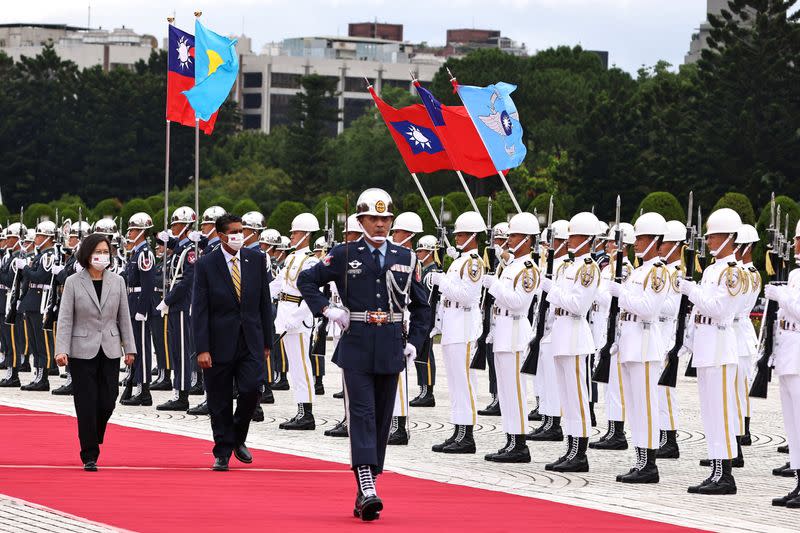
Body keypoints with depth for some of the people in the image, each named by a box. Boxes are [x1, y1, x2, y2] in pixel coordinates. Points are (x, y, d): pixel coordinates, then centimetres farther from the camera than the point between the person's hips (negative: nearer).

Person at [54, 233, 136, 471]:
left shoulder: (117, 281, 6)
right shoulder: (73, 282, -3)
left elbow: (124, 317, 10)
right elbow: (65, 319, -5)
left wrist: (129, 348, 7)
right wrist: (61, 350, -14)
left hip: (109, 351, 3)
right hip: (82, 351, -3)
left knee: (107, 402, 1)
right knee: (87, 404, -3)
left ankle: (93, 440, 28)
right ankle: (90, 456, 3)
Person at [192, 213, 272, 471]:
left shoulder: (256, 259, 5)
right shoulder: (205, 265, -4)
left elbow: (264, 302, 9)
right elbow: (199, 310, -6)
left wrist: (267, 342, 8)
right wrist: (202, 350, -13)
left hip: (251, 341, 2)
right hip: (220, 342, -2)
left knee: (251, 389, -12)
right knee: (220, 402, 3)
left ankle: (238, 438, 13)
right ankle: (223, 453, 16)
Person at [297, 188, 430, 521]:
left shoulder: (406, 259, 8)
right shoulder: (344, 255, 1)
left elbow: (421, 306, 16)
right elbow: (306, 281, 9)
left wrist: (414, 342, 5)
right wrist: (327, 310, -4)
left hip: (390, 352, 3)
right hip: (356, 349, -3)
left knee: (382, 419, 6)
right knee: (361, 415, -13)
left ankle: (366, 491, 14)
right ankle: (367, 490, -23)